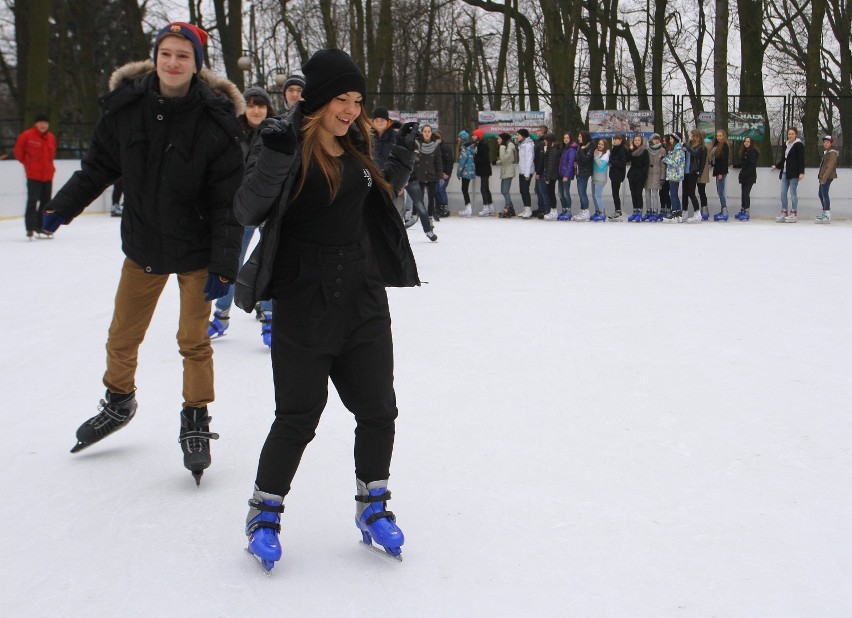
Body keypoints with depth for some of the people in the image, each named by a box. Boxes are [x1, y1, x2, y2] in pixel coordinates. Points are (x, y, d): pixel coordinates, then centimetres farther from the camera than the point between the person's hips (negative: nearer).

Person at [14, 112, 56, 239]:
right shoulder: (27, 135, -8)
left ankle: (41, 228, 20)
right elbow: (18, 151, 2)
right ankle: (30, 228, -9)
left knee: (46, 202, 10)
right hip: (33, 176, -6)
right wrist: (27, 163, 9)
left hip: (47, 176, 6)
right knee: (32, 201, -10)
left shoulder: (51, 137, 8)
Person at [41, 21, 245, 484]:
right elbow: (99, 165, 6)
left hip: (195, 250, -3)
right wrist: (63, 207, 4)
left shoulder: (217, 121, -18)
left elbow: (228, 200, -15)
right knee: (122, 336, 15)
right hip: (142, 244, 3)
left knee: (193, 341, 2)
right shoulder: (127, 106, -10)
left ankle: (196, 420, 22)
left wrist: (223, 266, -17)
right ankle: (118, 402, 41)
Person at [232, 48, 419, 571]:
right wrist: (273, 159, -34)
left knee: (377, 410, 8)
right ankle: (265, 512, 18)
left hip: (364, 302, 6)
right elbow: (248, 212, -18)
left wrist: (403, 159, 11)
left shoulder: (357, 147, 9)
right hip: (303, 306, -6)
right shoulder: (288, 143, -9)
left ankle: (372, 507, 26)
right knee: (299, 415, -1)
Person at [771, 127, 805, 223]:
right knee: (783, 192, 5)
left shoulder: (799, 145, -6)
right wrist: (777, 166, 32)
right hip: (785, 172, 7)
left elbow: (801, 160, -11)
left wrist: (801, 172, -17)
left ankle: (794, 213, 0)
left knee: (793, 192, -5)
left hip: (794, 173, -7)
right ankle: (784, 213, 10)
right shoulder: (786, 145, 16)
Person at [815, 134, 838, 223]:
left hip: (827, 177, -10)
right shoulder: (827, 152, 20)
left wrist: (824, 178, -23)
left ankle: (827, 216, -16)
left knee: (825, 194, -14)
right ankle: (825, 212, 29)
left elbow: (830, 167, -19)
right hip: (823, 177, 10)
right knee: (821, 194, 17)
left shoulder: (832, 153, -11)